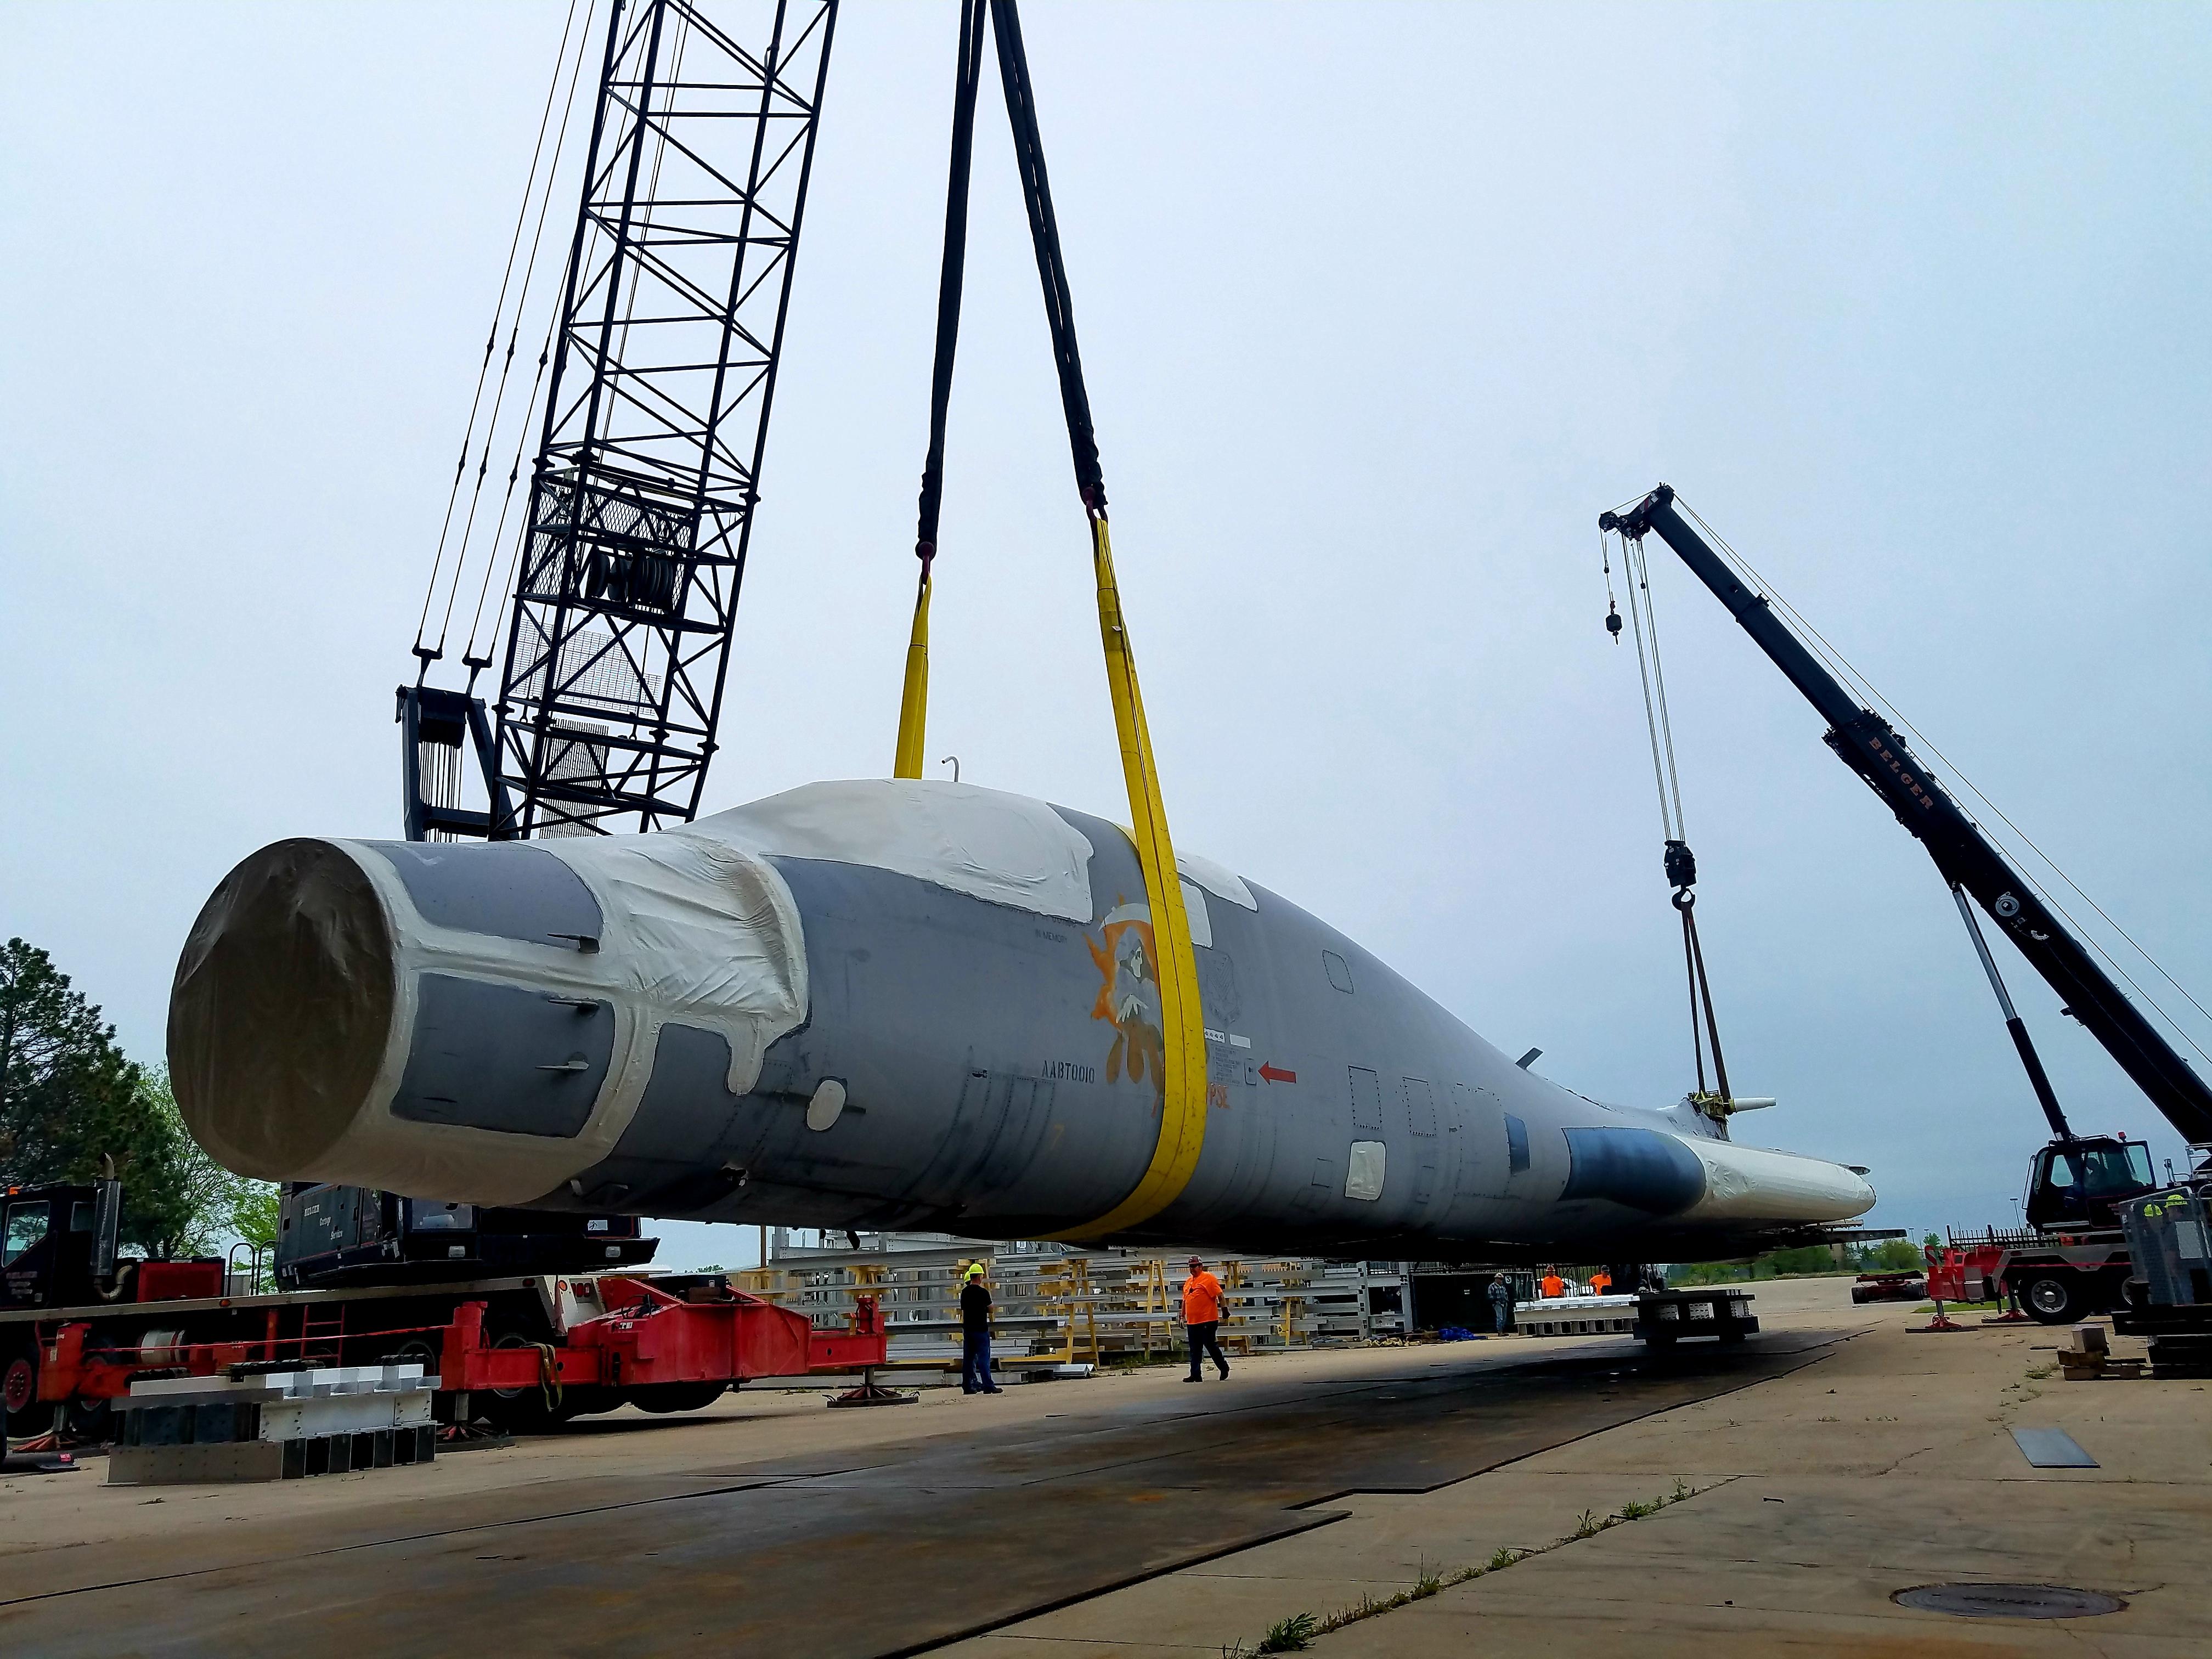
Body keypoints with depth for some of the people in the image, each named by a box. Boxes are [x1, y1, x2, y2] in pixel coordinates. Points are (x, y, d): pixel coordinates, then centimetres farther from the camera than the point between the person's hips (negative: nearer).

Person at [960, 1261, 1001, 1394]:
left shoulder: (964, 1292, 7)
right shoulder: (982, 1292, -12)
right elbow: (990, 1309, -1)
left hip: (967, 1329, 6)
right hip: (981, 1329, -6)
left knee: (968, 1358, 9)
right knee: (984, 1358, -5)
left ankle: (967, 1386, 10)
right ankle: (988, 1386, -7)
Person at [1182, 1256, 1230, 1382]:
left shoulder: (1208, 1278, -7)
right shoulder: (1188, 1282, 17)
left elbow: (1219, 1295, -12)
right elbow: (1185, 1300, 23)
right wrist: (1183, 1316, 21)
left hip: (1208, 1321, -7)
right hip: (1192, 1322, 7)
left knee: (1211, 1346, 0)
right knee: (1195, 1351, 5)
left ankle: (1224, 1368, 19)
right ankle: (1195, 1375, 7)